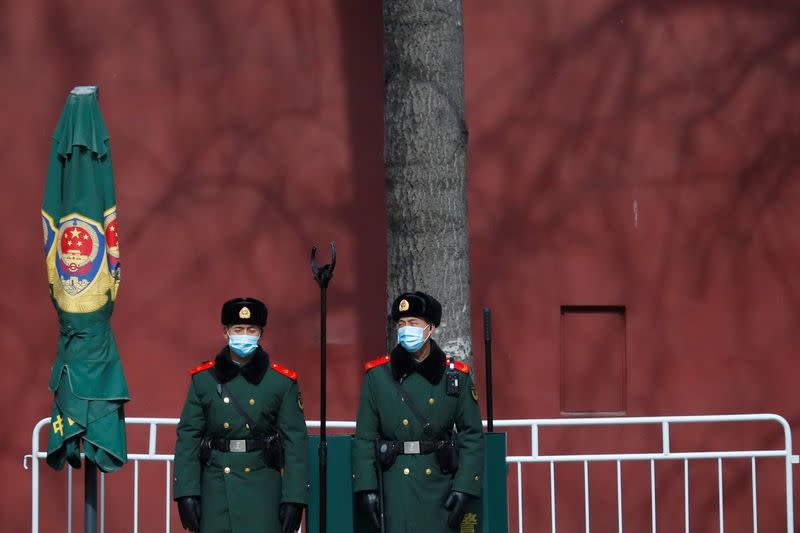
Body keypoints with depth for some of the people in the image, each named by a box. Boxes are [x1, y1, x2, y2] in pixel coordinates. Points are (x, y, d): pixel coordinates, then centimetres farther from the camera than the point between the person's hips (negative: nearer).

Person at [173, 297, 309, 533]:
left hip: (262, 487, -1)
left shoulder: (282, 381, 3)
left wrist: (294, 498, -6)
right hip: (216, 485, 1)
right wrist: (186, 493, -4)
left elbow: (296, 441, 1)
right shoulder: (203, 379, 5)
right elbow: (187, 438, 4)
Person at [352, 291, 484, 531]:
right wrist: (366, 487, -5)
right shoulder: (378, 374, 4)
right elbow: (365, 436, 3)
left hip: (440, 484, 1)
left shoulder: (456, 375, 4)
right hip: (396, 486, 0)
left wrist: (465, 487, -5)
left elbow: (472, 435, 3)